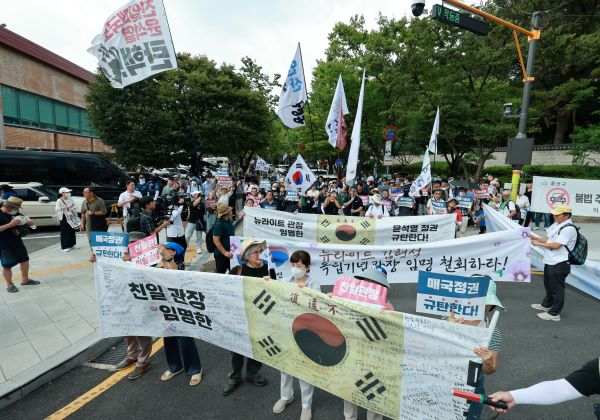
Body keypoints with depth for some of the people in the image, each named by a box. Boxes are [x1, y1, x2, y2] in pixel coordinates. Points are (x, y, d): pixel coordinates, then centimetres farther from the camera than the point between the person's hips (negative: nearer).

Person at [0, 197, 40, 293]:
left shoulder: (14, 213, 1)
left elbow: (22, 220, 15)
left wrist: (28, 222, -8)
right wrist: (10, 224, -33)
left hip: (18, 242, 7)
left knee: (25, 260, 17)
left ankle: (25, 279, 34)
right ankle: (9, 285, 24)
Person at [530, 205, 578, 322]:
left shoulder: (568, 228, -19)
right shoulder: (557, 224, 9)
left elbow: (556, 245, -23)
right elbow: (548, 239, 14)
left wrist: (539, 244, -17)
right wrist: (535, 238, 1)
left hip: (559, 264, -10)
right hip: (550, 262, 10)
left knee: (557, 289, 3)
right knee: (549, 285, 24)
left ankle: (554, 313, 14)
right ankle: (546, 305, 42)